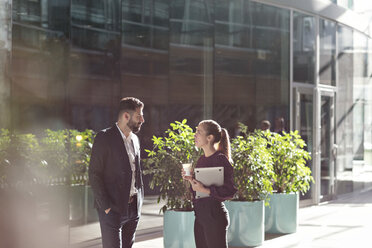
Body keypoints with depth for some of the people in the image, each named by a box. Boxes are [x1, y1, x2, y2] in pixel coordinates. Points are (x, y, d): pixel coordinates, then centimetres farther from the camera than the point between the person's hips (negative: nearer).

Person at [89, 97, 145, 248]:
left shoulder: (135, 139, 14)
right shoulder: (104, 138, -9)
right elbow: (94, 175, -12)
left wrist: (139, 199, 11)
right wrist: (106, 206, -16)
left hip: (133, 207, 7)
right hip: (113, 209, -7)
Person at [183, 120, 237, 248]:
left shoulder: (220, 159, -14)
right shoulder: (201, 159, 12)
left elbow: (230, 191, -19)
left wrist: (204, 189, -23)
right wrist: (191, 179, 2)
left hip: (214, 215, -8)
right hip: (200, 214, 8)